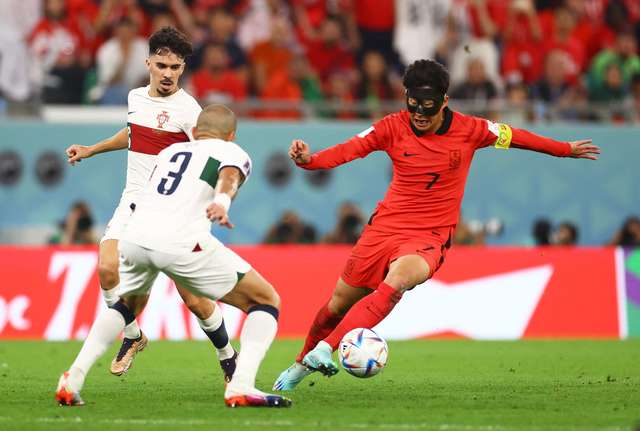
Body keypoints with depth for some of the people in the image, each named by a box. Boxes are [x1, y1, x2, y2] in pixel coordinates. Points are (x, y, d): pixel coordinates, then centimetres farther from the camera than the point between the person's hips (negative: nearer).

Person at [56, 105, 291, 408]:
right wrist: (222, 203, -29)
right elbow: (229, 177, -8)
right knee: (266, 302, 10)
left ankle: (73, 379, 21)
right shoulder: (234, 153, 17)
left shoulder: (169, 151, 32)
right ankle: (241, 387, -10)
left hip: (134, 236, 5)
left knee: (127, 305, 36)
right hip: (181, 242, -5)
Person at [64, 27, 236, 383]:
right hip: (134, 202, 5)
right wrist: (90, 150, 35)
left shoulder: (187, 109, -12)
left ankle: (228, 358, 16)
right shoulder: (136, 97, 9)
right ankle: (132, 338, 6)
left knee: (193, 297, -7)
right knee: (107, 267, -18)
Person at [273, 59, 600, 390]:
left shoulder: (468, 130, -6)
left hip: (429, 238, -2)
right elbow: (347, 151, -15)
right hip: (385, 227, 2)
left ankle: (325, 350, -38)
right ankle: (303, 363, 36)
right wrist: (308, 159, -34)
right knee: (340, 301, 9)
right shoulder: (394, 127, -6)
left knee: (396, 281, -34)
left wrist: (566, 149, 19)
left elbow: (514, 136, 10)